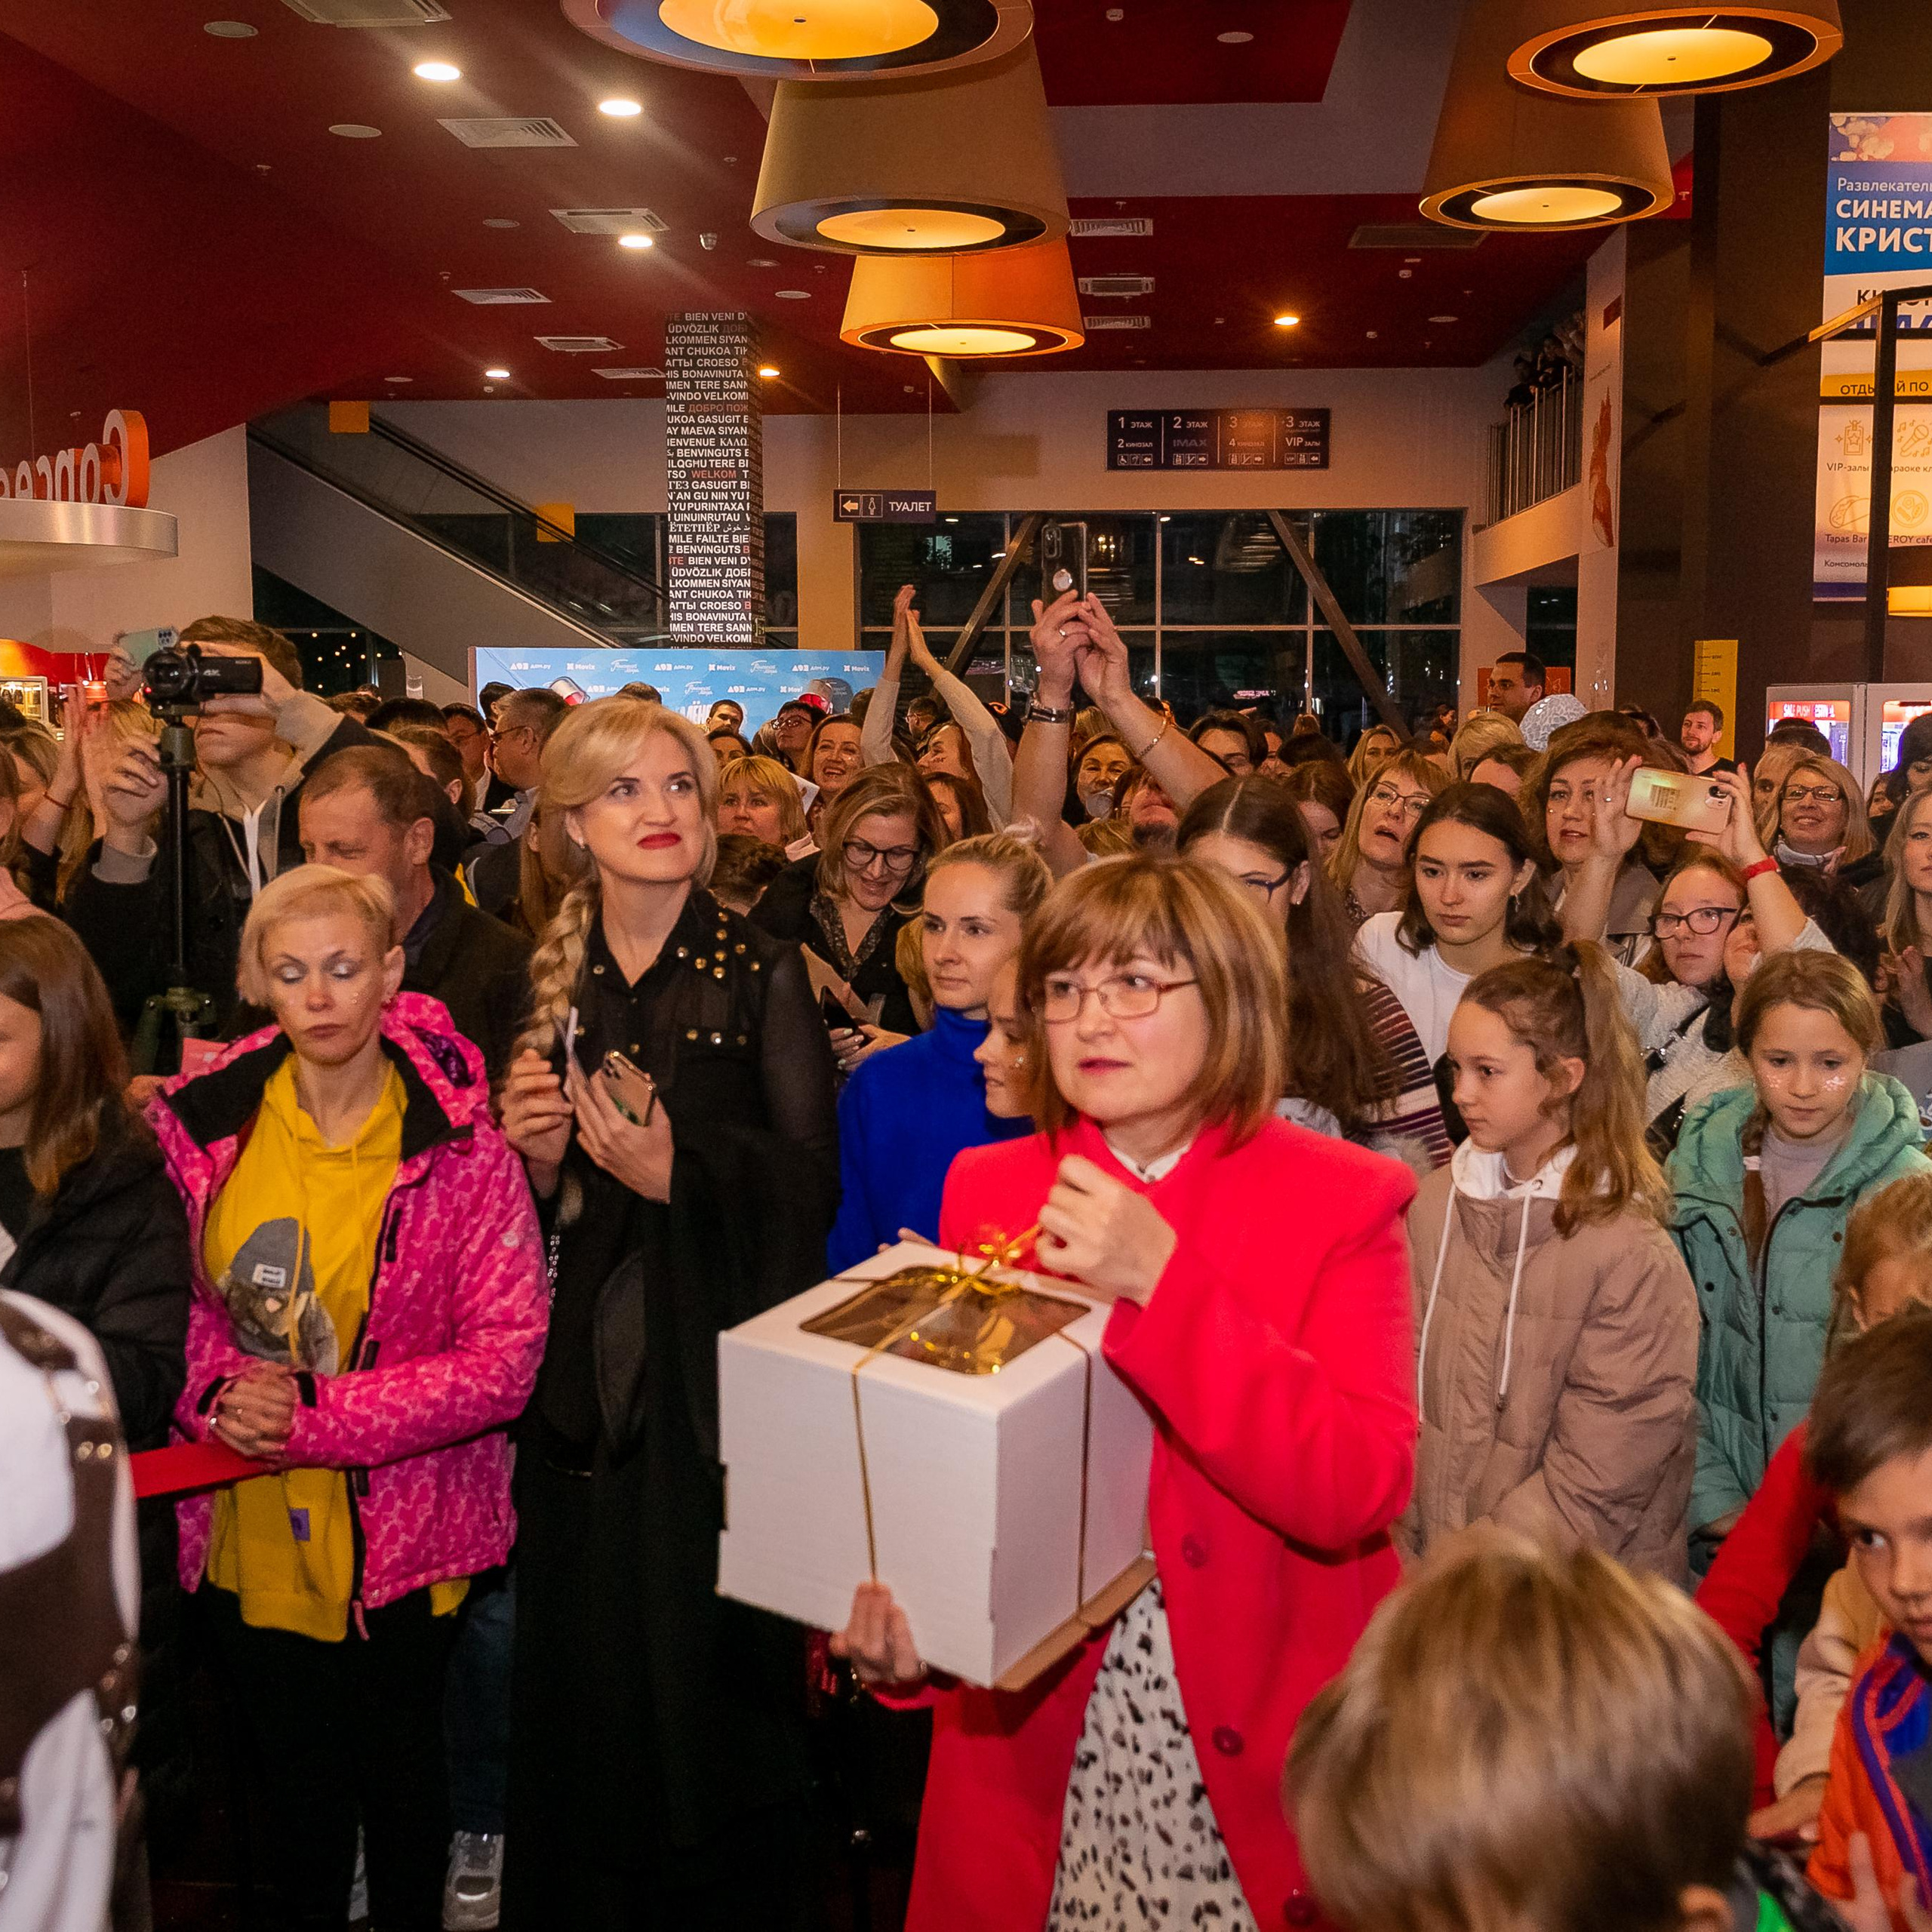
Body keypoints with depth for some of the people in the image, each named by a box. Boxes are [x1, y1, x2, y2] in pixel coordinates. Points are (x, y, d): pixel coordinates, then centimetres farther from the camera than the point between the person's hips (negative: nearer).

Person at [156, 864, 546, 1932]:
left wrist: (315, 1418, -21)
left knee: (399, 1778, 18)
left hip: (400, 1535, -3)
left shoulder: (457, 1143, -16)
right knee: (286, 1778, 20)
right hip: (248, 1534, 3)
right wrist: (219, 1391, -13)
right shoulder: (203, 1124, -5)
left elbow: (504, 1355, -17)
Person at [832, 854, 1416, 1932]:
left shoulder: (1341, 1201, -6)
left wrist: (1160, 1281, -24)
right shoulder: (989, 1191, 3)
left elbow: (1360, 1491, -17)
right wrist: (895, 1621, -14)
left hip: (1259, 1754, -2)